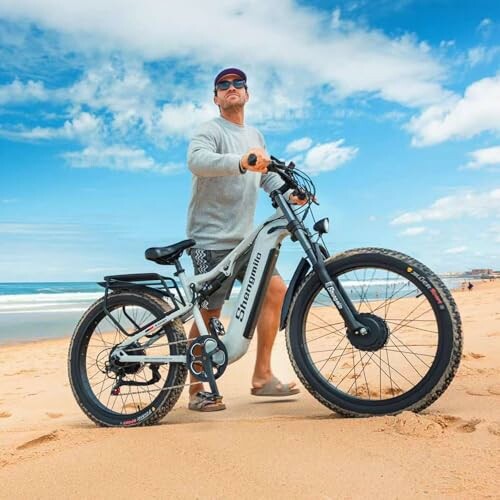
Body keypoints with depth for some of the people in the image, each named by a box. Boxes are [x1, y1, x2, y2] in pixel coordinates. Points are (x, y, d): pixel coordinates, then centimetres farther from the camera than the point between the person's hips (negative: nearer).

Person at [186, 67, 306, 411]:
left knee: (276, 289, -7)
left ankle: (262, 376, 2)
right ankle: (197, 391, 10)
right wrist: (241, 162, -43)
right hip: (212, 238, -7)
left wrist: (291, 193, -6)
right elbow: (197, 160, -27)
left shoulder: (255, 136, 21)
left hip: (244, 238, 7)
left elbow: (268, 176, 15)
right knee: (209, 314, -5)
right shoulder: (210, 131, -5)